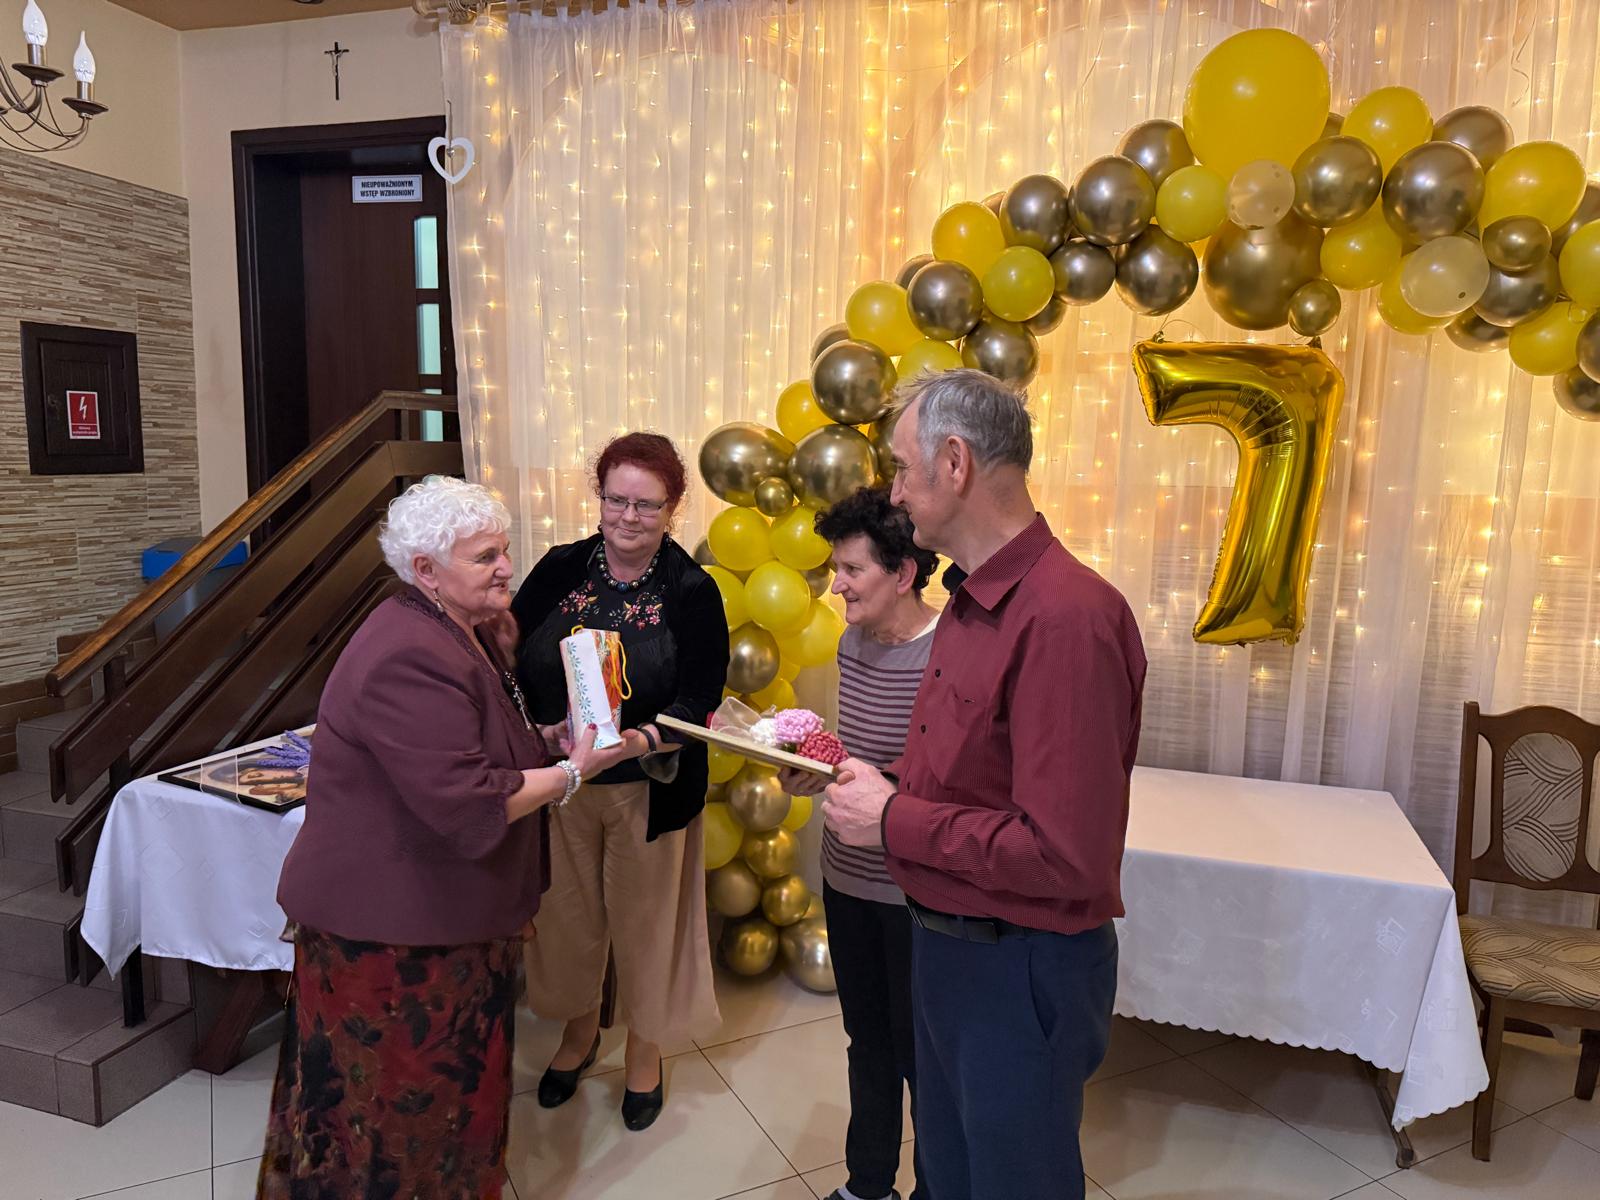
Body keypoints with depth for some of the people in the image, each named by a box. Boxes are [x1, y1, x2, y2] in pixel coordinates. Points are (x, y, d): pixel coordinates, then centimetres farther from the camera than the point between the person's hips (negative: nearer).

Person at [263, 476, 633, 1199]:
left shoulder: (459, 635, 8)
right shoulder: (410, 658, -27)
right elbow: (466, 802, -31)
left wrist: (554, 736, 4)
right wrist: (571, 773, -19)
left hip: (437, 914, 10)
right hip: (387, 928, -10)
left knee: (450, 1082, 24)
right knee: (394, 1096, 8)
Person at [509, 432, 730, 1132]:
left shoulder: (693, 592, -11)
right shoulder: (560, 570, -2)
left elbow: (699, 704, -15)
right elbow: (511, 659, -1)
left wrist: (638, 743, -31)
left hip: (650, 791, -2)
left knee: (644, 916, 13)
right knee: (568, 911, 18)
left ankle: (644, 1051, 38)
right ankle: (579, 1031, 45)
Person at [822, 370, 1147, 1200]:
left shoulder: (1066, 616, -27)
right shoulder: (972, 601, 4)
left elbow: (1066, 855, -29)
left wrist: (894, 820, -21)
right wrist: (878, 778, 0)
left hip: (1020, 972, -8)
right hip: (944, 941, 8)